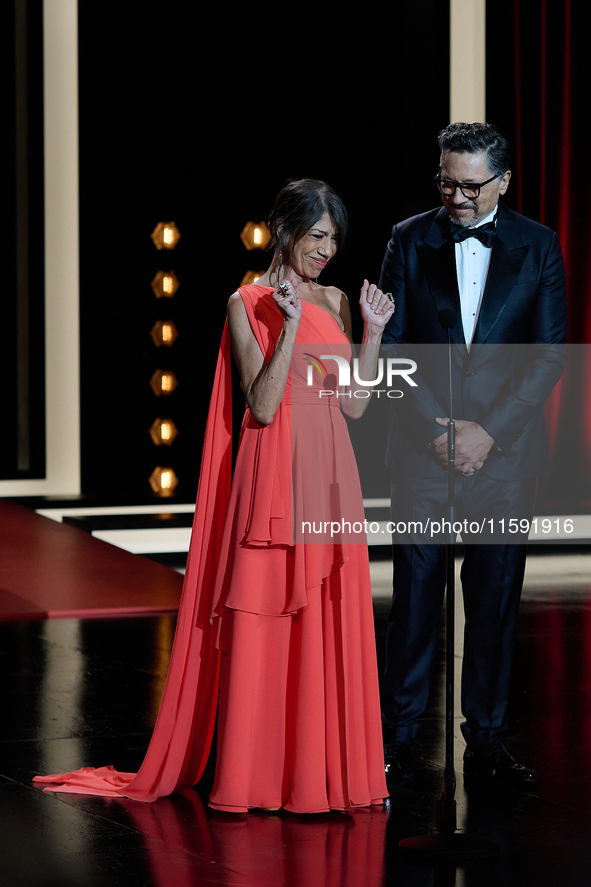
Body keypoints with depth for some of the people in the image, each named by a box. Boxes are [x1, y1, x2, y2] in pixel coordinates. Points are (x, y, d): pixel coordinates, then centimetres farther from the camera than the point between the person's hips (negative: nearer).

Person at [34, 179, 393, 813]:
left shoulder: (335, 301, 13)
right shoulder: (247, 304, -3)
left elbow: (354, 404, 9)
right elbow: (263, 405, -13)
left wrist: (374, 331, 0)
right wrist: (290, 324, -19)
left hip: (329, 476, 6)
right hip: (275, 476, -5)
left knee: (330, 622, 6)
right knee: (262, 623, -3)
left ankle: (327, 766, 13)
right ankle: (256, 775, 3)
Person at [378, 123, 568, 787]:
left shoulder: (537, 247, 4)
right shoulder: (410, 241, 4)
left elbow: (549, 354, 0)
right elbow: (392, 344, 1)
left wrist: (489, 432, -9)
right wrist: (435, 428, -9)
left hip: (503, 450, 0)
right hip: (423, 448, 0)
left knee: (496, 598, 4)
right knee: (415, 595, 0)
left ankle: (487, 741, 13)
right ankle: (397, 738, 8)